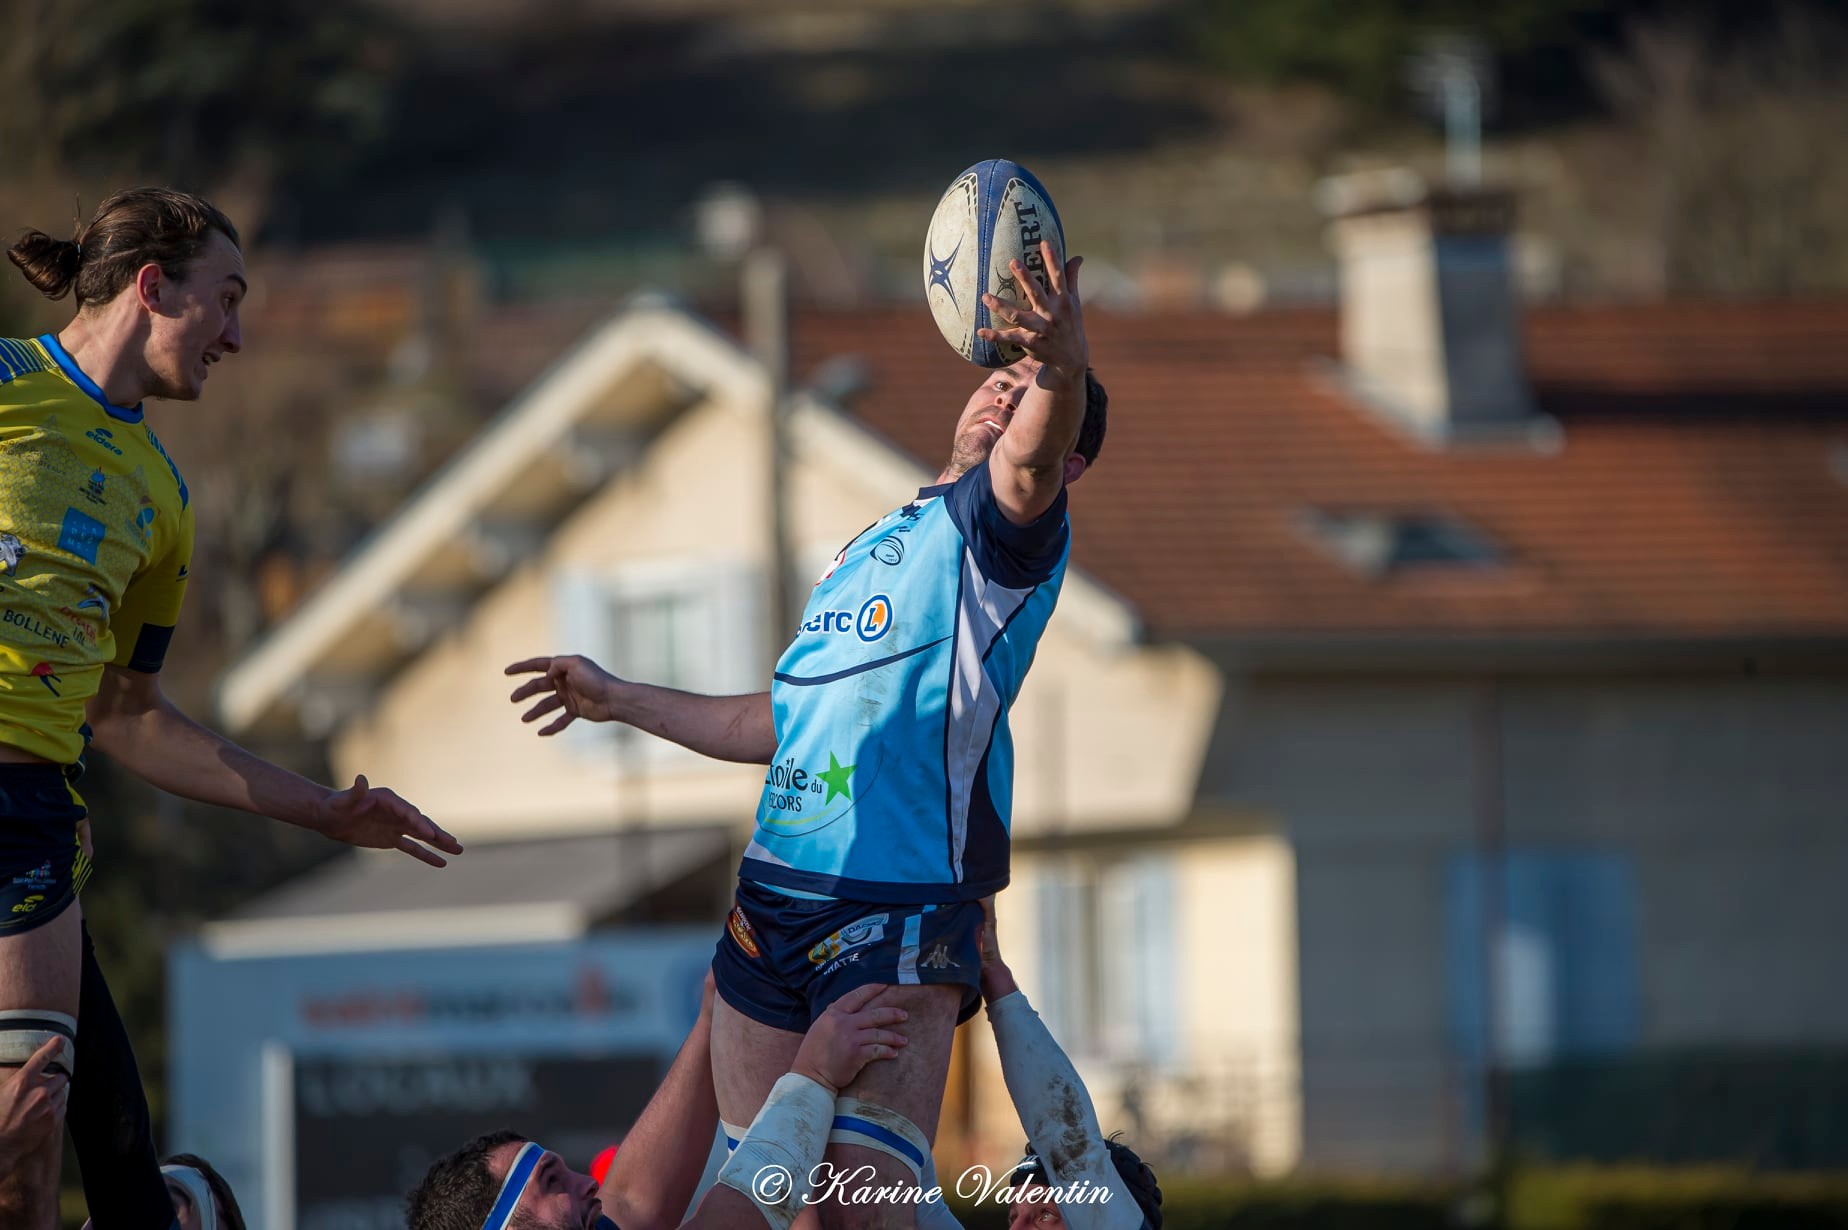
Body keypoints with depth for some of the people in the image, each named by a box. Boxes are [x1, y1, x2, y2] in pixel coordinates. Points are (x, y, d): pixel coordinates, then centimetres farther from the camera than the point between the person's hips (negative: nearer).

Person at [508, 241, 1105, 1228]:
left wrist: (1063, 365, -47)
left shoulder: (999, 523, 1)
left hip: (897, 922, -8)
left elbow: (1031, 456, -24)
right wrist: (619, 700, 46)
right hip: (774, 896, 8)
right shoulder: (863, 553, 26)